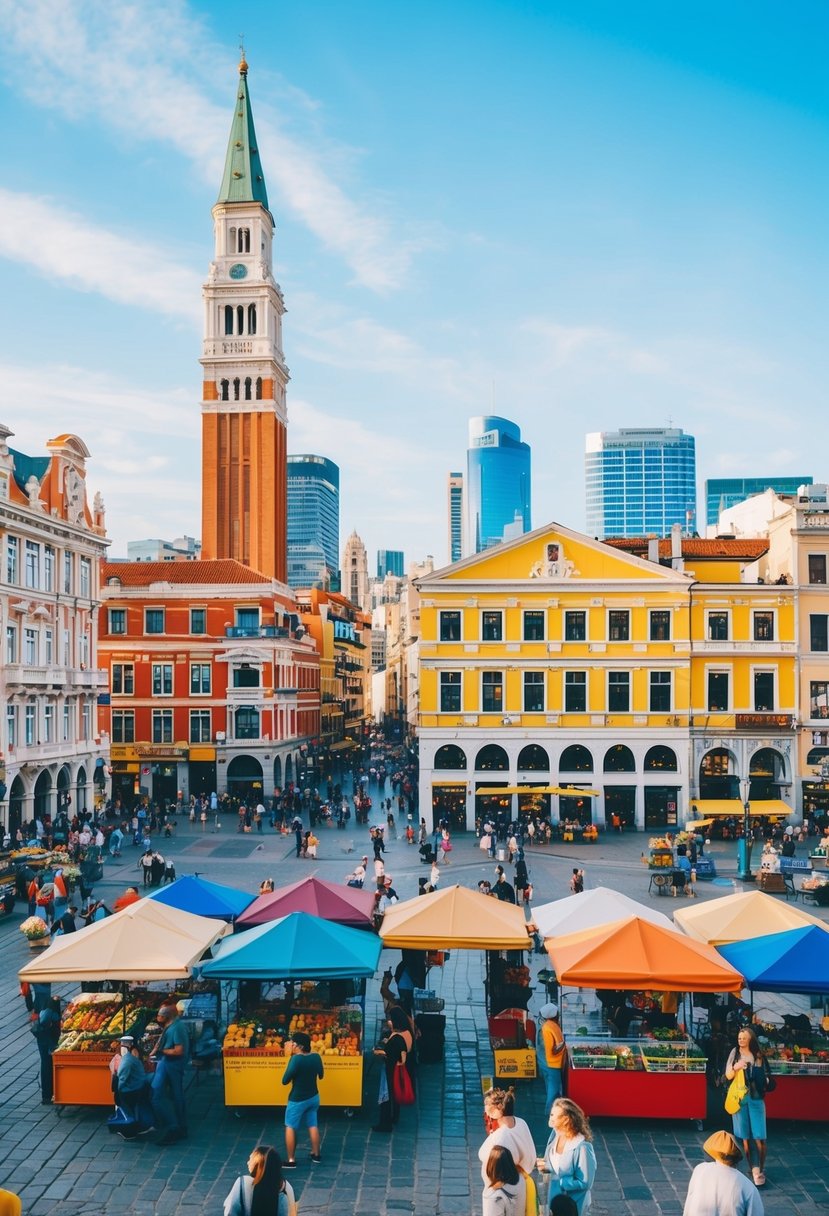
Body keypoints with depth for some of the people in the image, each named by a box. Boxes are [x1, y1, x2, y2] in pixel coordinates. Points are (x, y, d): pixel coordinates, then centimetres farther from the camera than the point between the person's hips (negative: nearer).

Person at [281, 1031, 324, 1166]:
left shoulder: (296, 1059, -25)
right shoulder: (316, 1057, -6)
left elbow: (285, 1081, -20)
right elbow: (321, 1075, 11)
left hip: (298, 1100, -6)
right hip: (313, 1097, 6)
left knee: (290, 1127, 7)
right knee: (313, 1125, 19)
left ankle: (291, 1160, 9)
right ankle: (316, 1155, 29)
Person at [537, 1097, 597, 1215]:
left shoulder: (582, 1147, -29)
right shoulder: (555, 1134, -7)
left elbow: (585, 1183, -21)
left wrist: (559, 1182, -22)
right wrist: (545, 1165, -11)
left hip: (573, 1204, -6)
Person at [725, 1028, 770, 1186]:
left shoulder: (759, 1056, 2)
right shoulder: (735, 1053, 2)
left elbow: (765, 1077, 11)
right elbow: (728, 1076, 3)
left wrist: (765, 1082, -11)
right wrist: (735, 1067, -16)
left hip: (756, 1098, -1)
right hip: (739, 1098, 1)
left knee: (759, 1137, -5)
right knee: (745, 1137, 4)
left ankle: (760, 1170, 9)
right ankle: (751, 1169, 17)